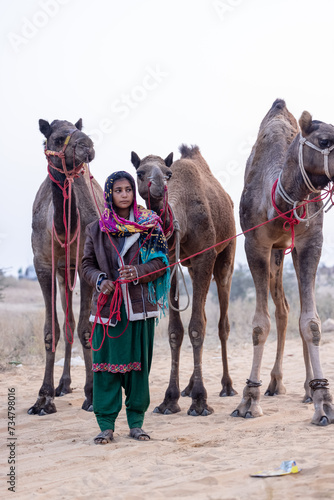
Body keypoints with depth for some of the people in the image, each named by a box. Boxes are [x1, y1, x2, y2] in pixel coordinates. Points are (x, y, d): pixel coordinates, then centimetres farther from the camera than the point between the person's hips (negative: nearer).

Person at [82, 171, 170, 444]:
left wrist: (139, 272, -16)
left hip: (140, 305, 0)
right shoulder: (96, 229, 8)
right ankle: (106, 424, 6)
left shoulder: (150, 225, 5)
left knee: (139, 363, 3)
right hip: (107, 306, 0)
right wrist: (100, 280, -10)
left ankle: (136, 421, 14)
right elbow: (87, 265, 11)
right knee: (106, 363, -2)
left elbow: (161, 262, 2)